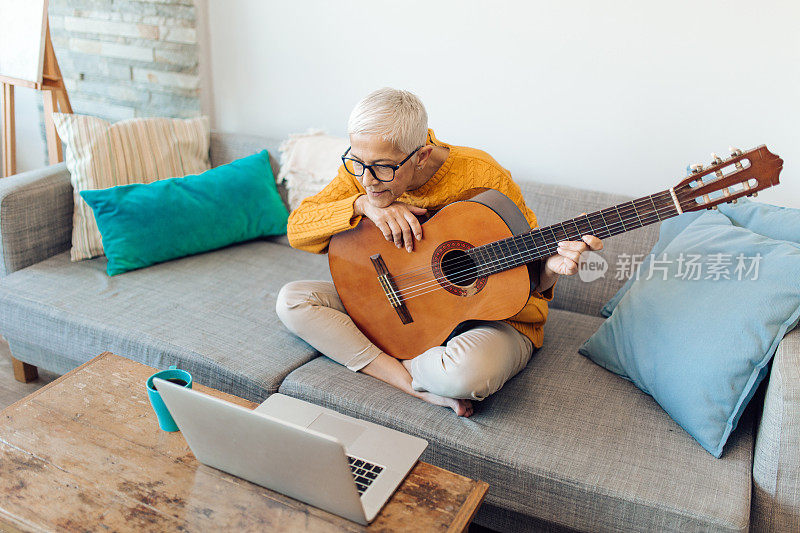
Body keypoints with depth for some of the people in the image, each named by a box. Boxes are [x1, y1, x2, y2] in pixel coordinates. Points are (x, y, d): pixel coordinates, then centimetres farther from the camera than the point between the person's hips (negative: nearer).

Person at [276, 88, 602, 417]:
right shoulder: (363, 171, -8)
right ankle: (421, 388, -18)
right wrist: (362, 205, -25)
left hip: (494, 319, -5)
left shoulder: (483, 178, -22)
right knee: (292, 300, -11)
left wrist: (550, 268, -35)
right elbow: (297, 228, -10)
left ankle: (400, 368, -5)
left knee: (466, 371, -42)